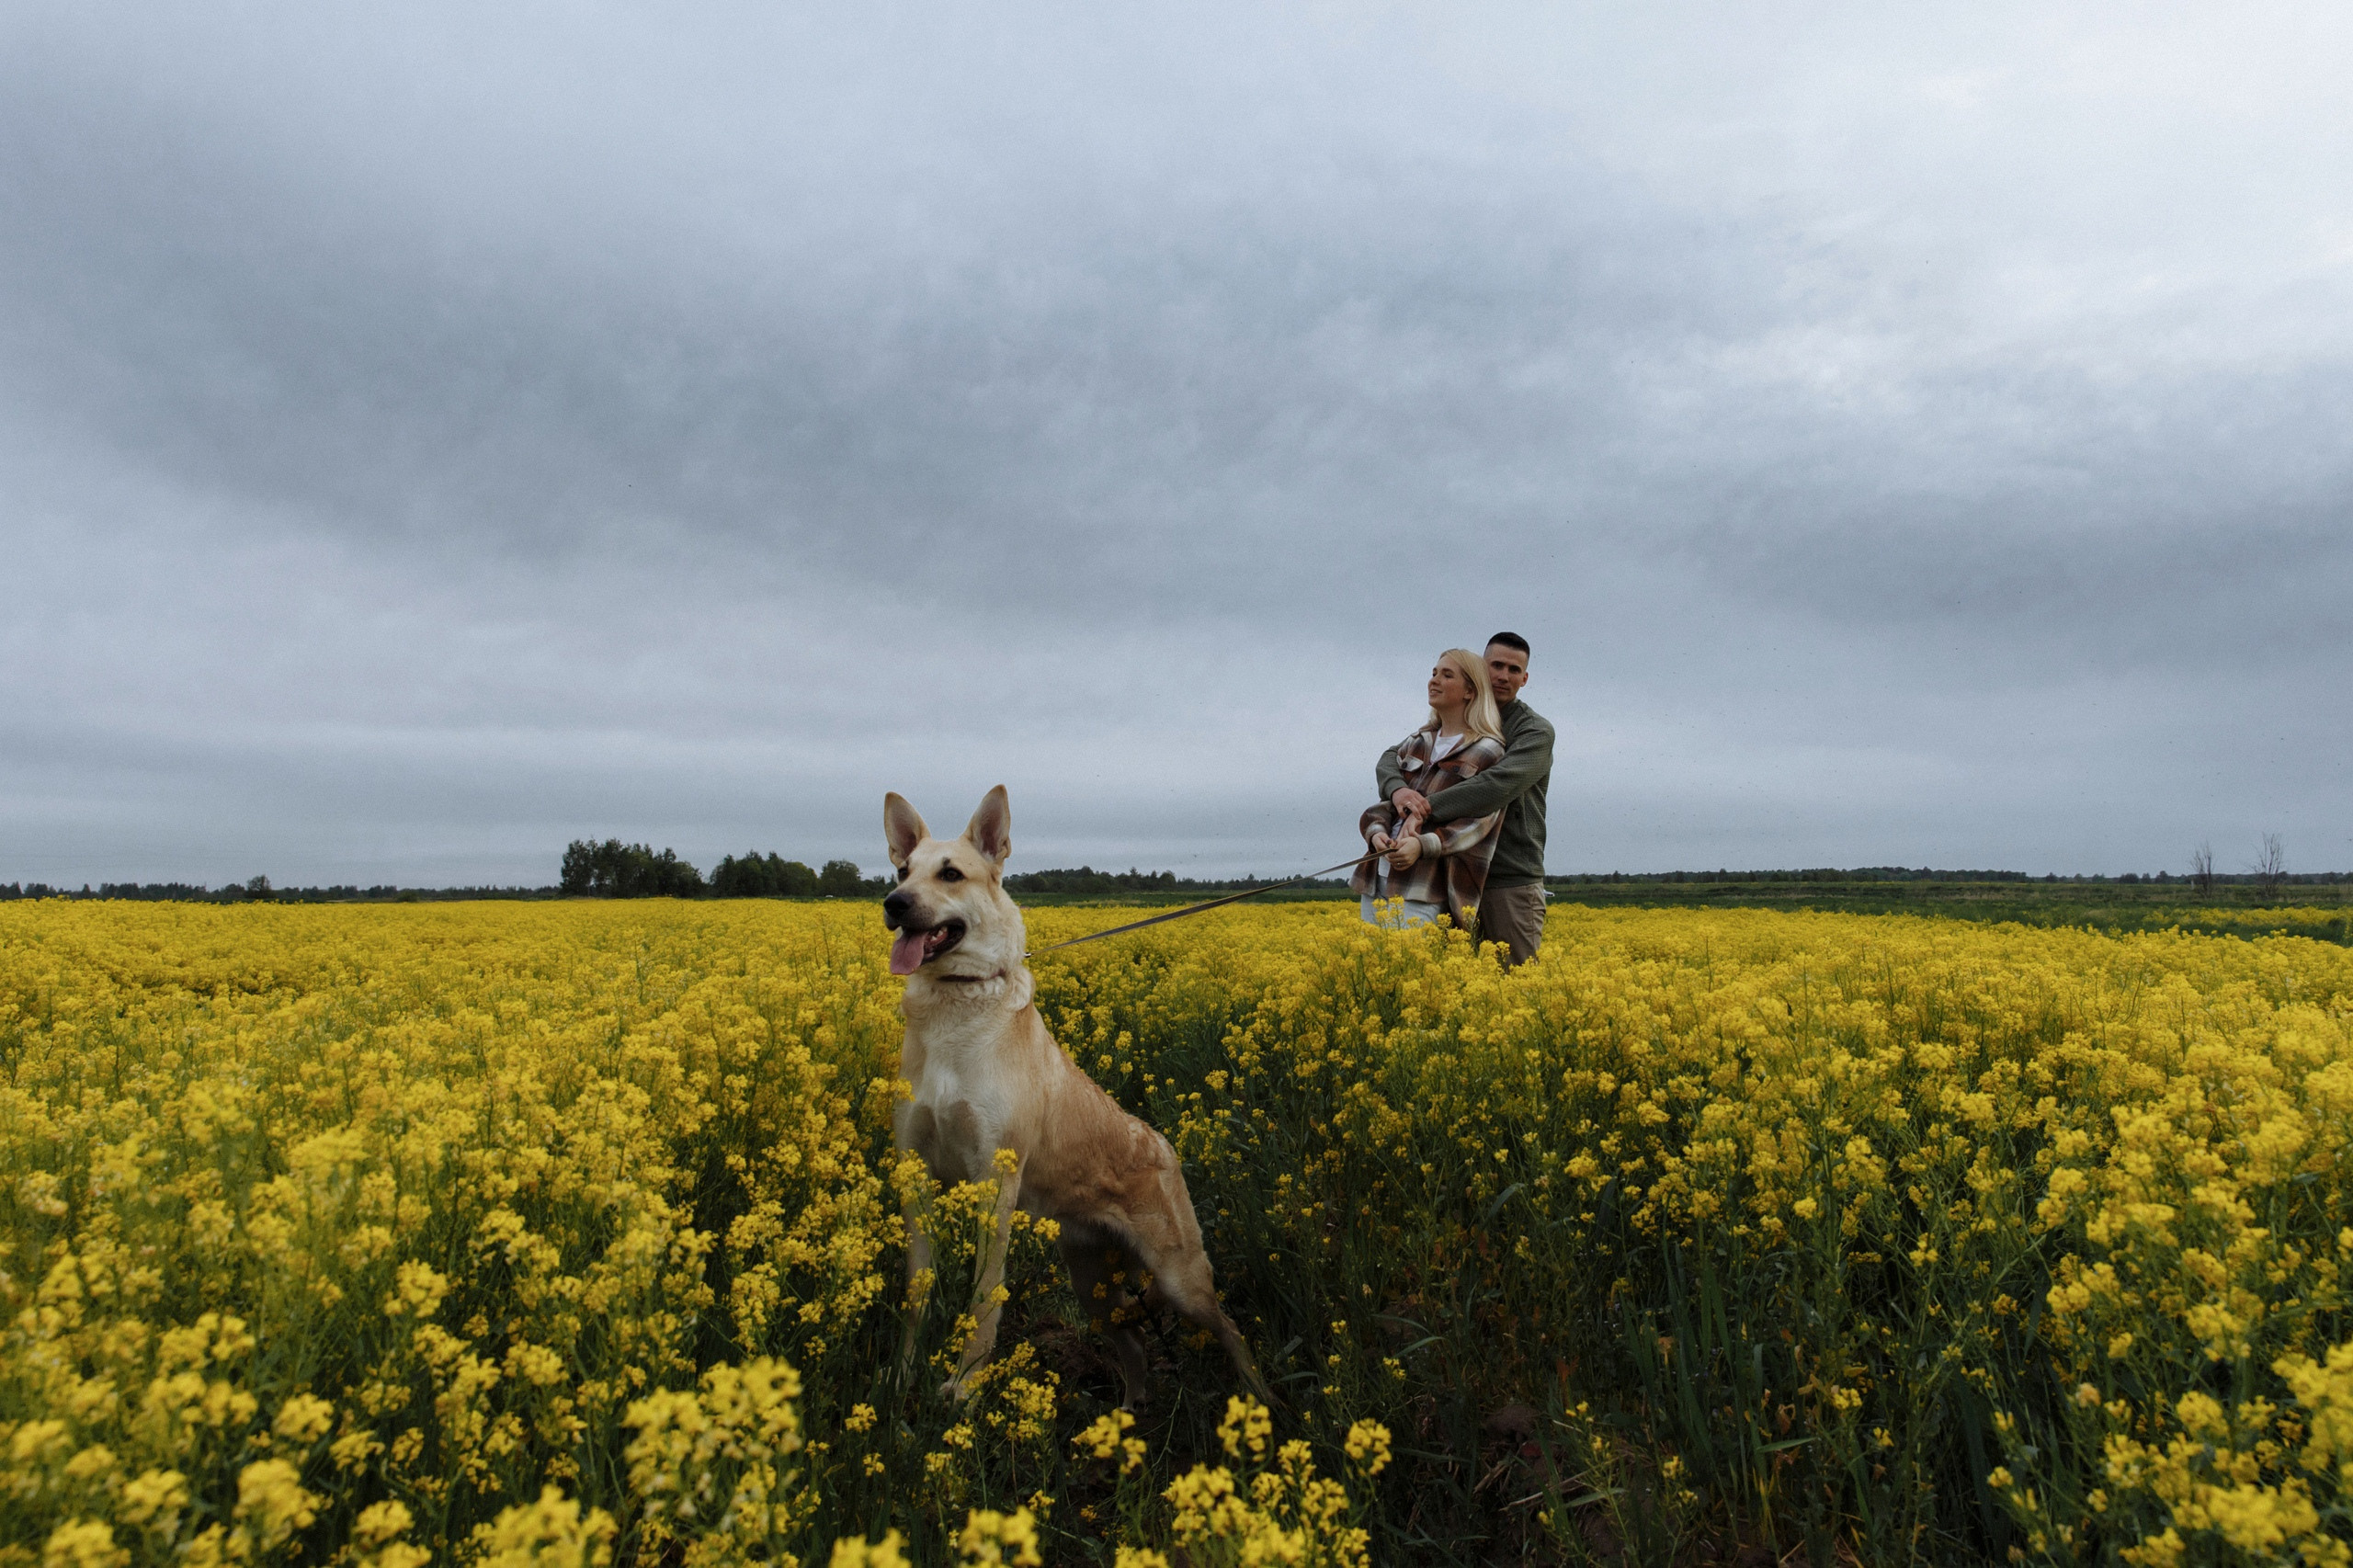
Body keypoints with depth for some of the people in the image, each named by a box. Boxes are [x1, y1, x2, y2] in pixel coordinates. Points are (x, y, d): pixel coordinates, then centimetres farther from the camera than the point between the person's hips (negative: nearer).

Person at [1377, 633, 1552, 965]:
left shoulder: (1536, 731, -5)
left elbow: (1500, 785, -23)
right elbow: (1391, 758, 3)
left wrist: (1427, 806, -28)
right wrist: (1397, 789, -22)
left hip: (1512, 880, -5)